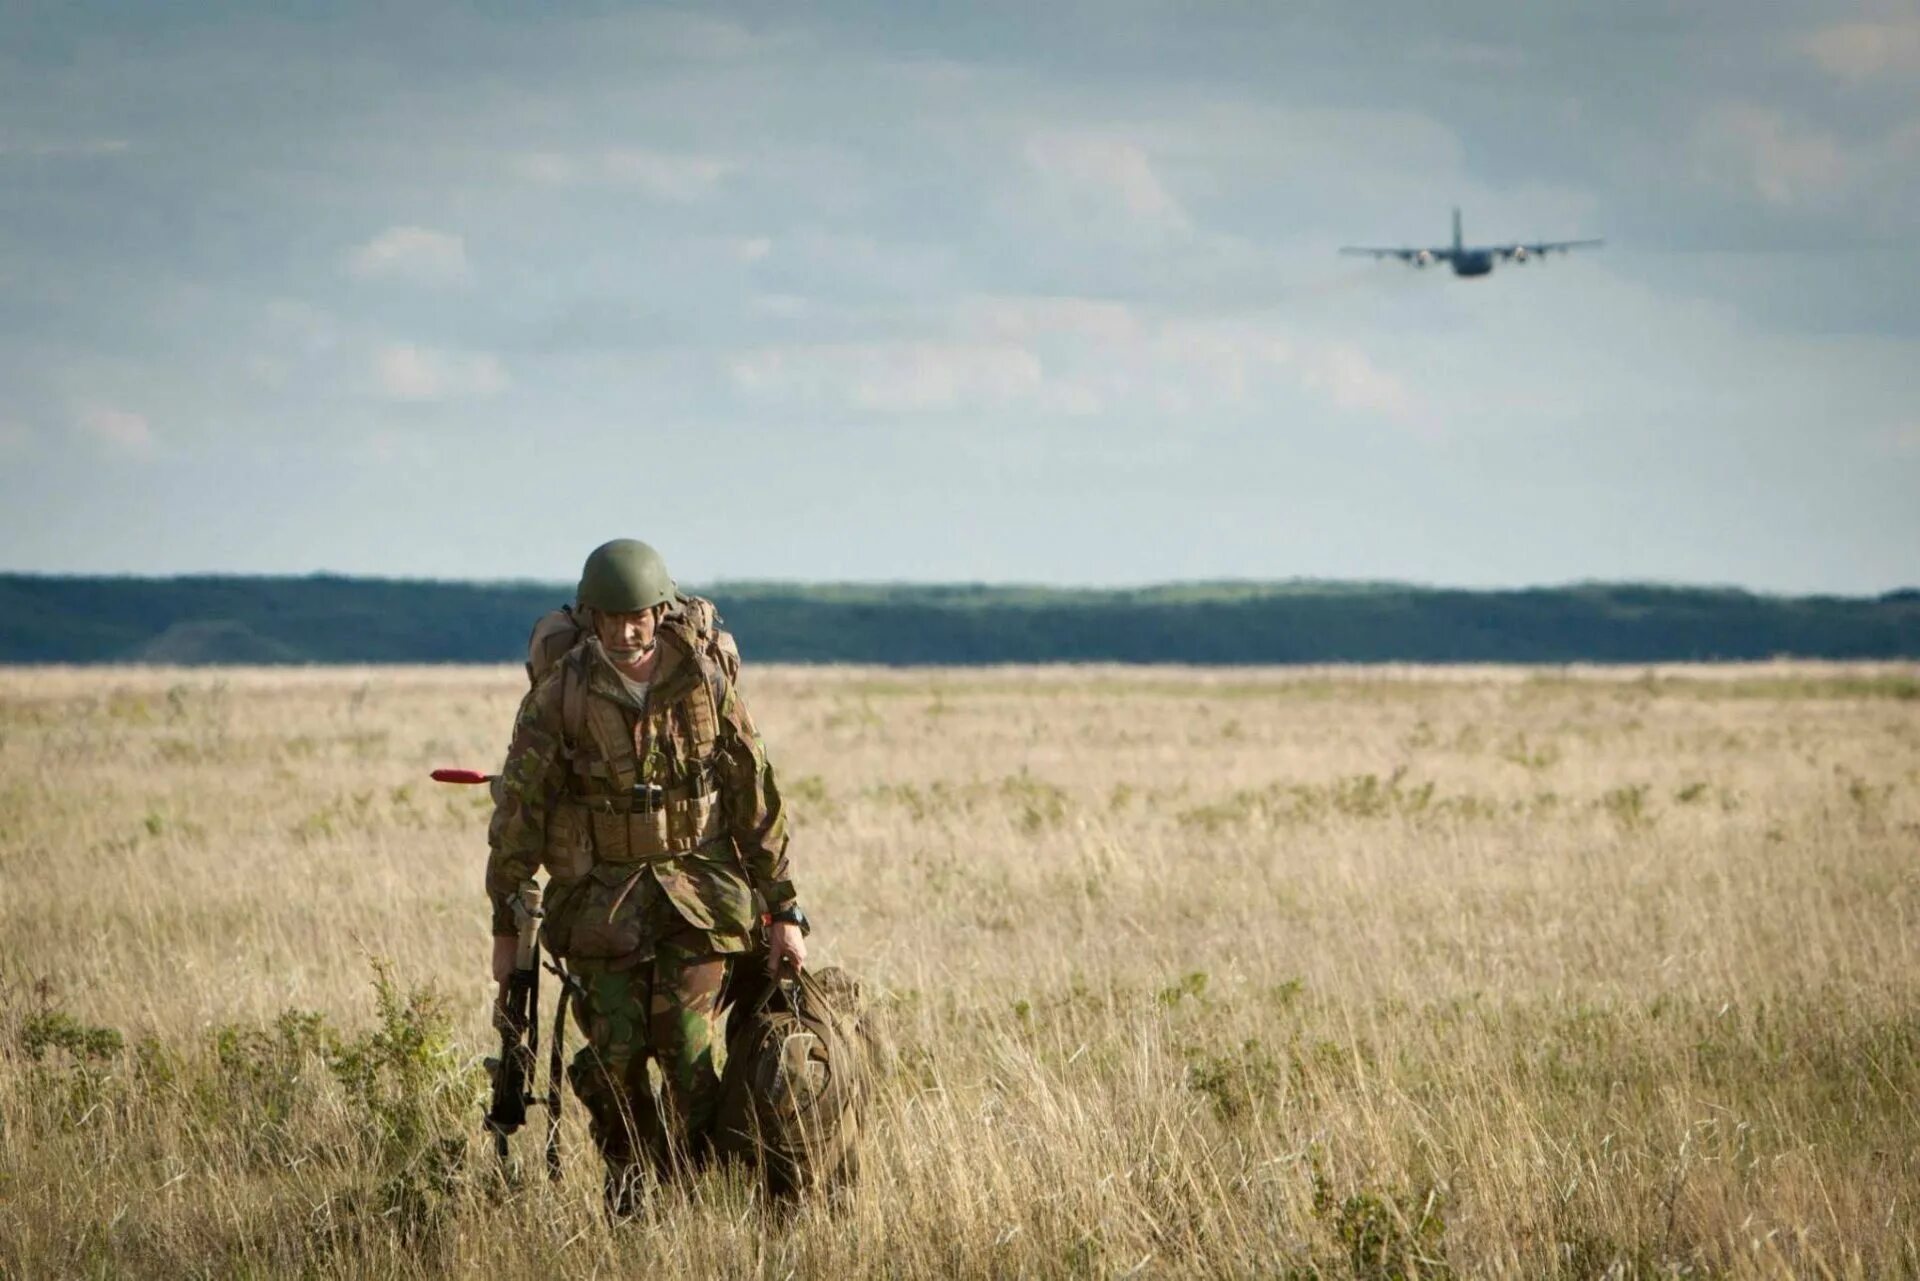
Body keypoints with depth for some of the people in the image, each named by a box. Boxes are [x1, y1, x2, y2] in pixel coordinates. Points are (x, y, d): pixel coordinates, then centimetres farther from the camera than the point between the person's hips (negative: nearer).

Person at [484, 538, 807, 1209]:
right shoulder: (559, 696, -10)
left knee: (688, 1053, -10)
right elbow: (518, 812, -2)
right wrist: (505, 925, 1)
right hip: (601, 896, 0)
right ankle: (625, 1167, 25)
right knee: (616, 1054, -2)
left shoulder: (706, 680, -7)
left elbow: (757, 801, 0)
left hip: (695, 889, 0)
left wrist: (784, 909, 1)